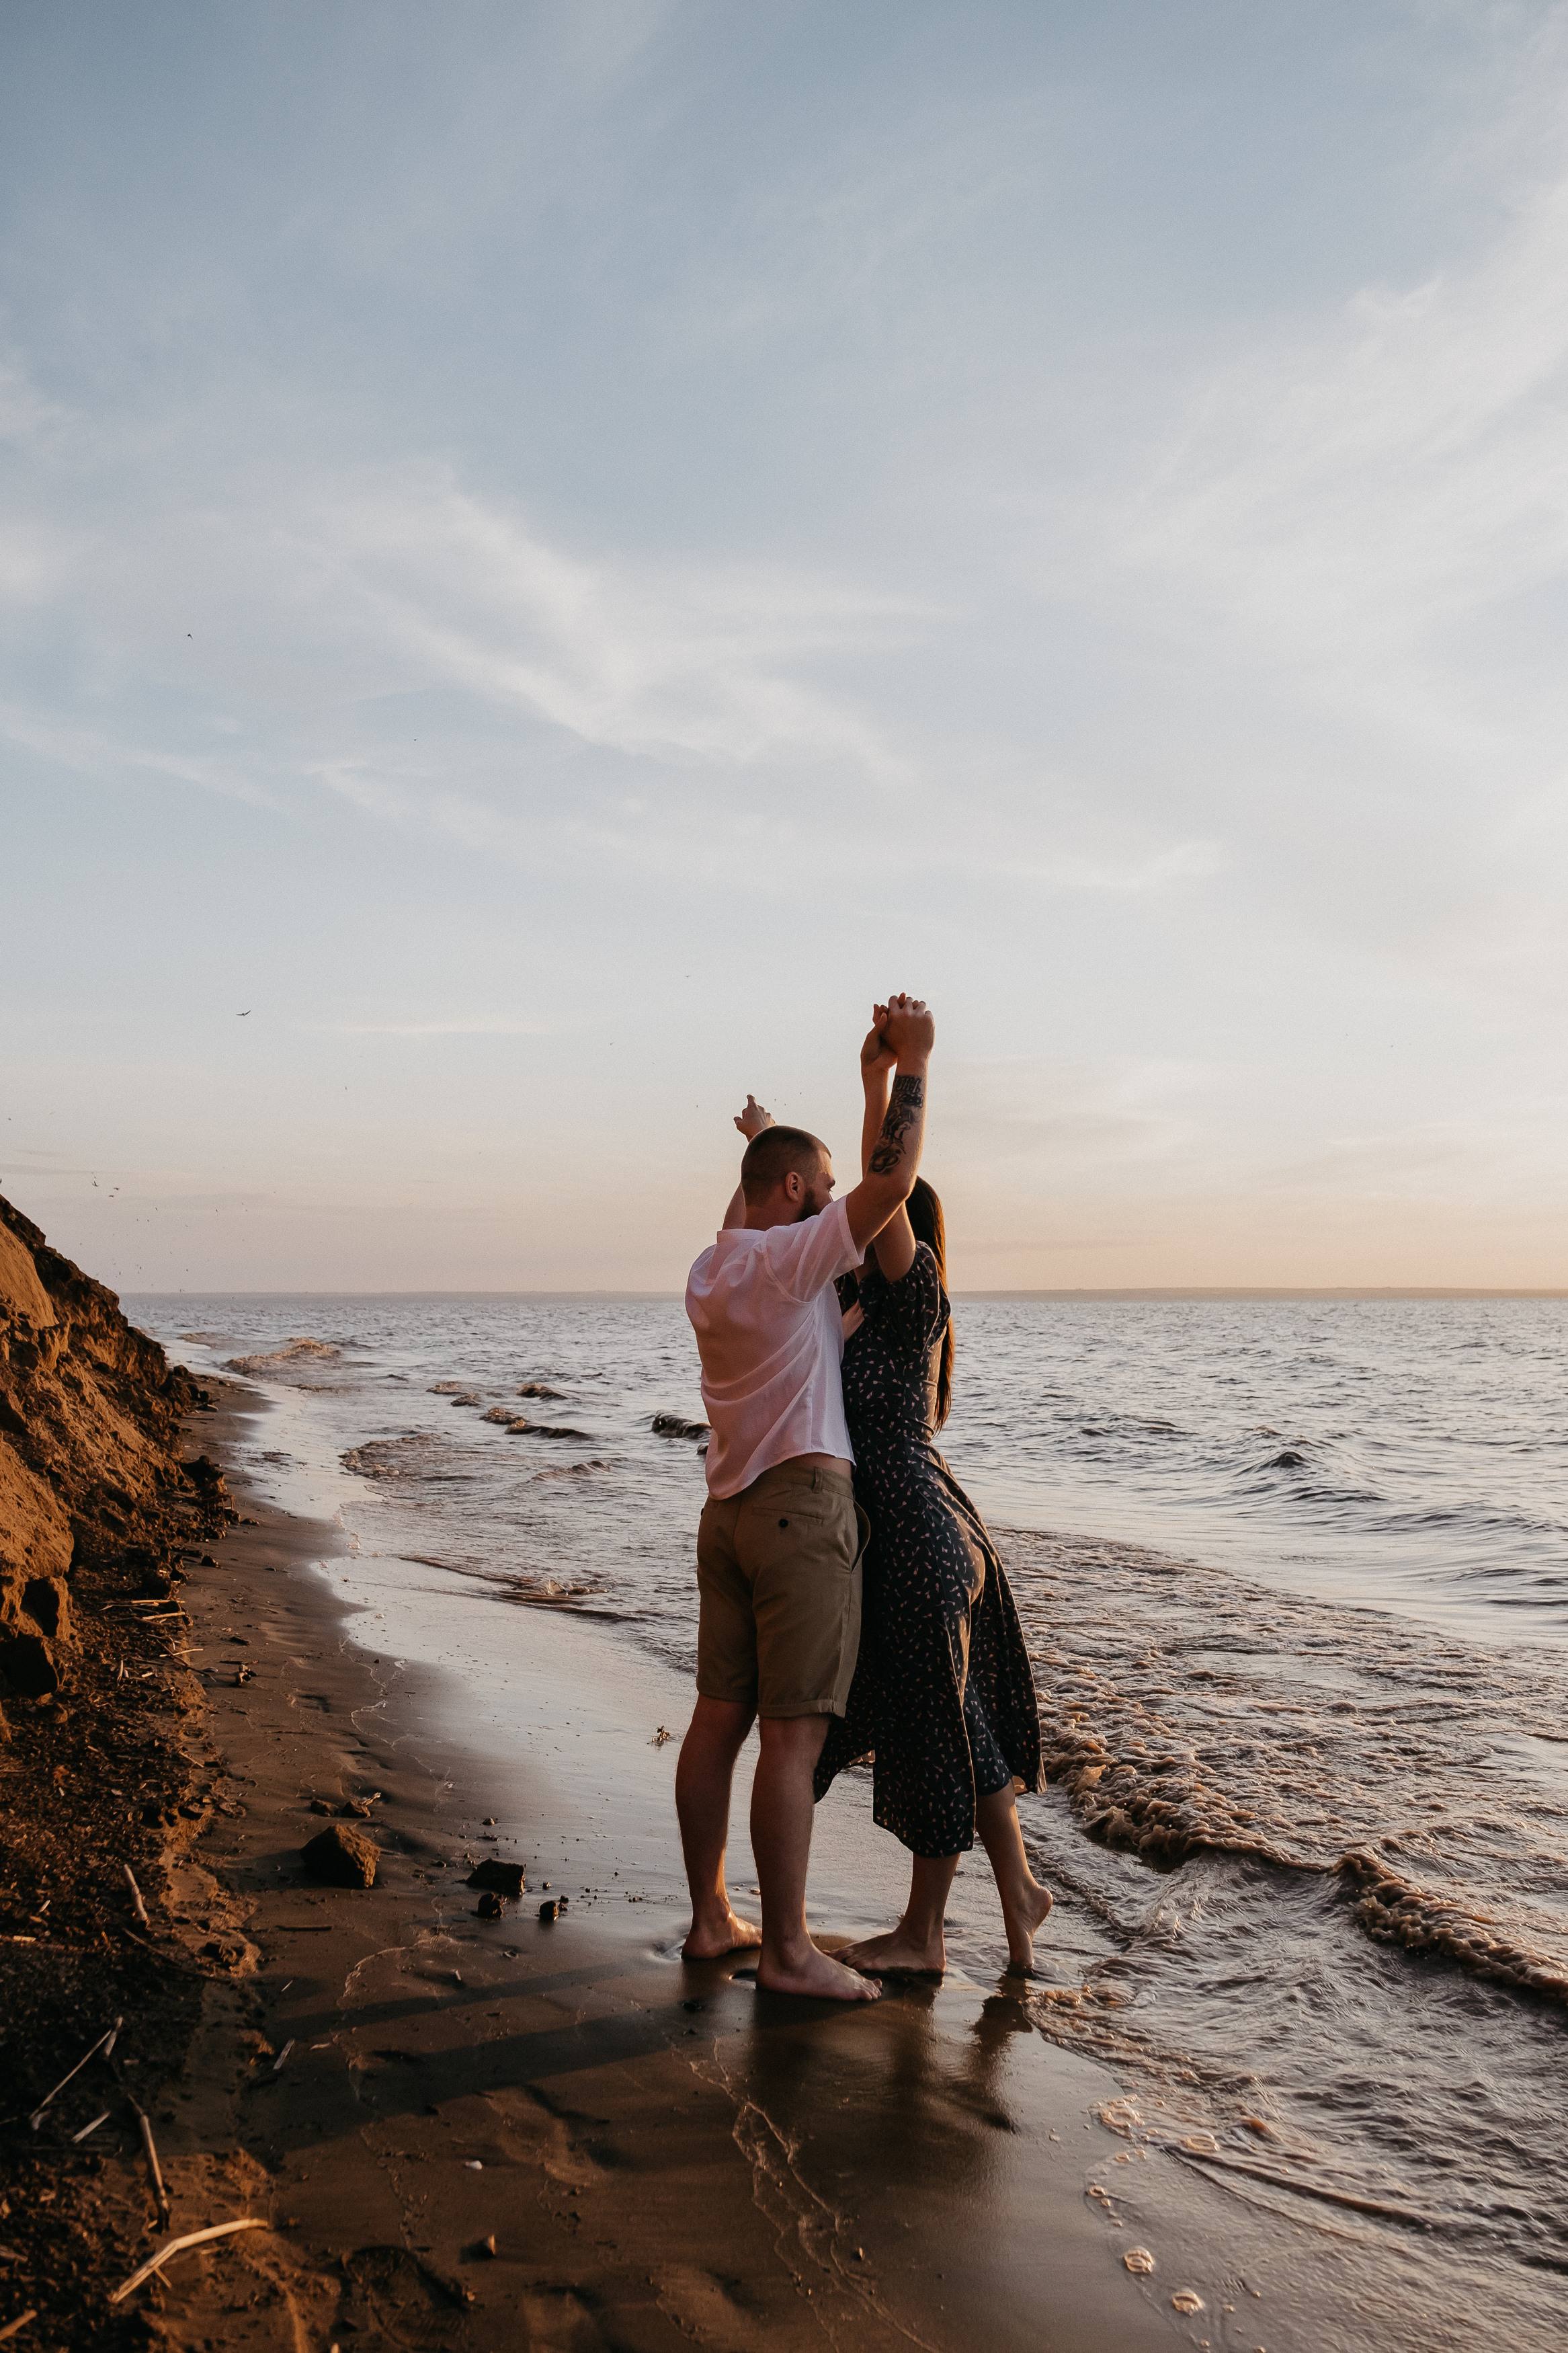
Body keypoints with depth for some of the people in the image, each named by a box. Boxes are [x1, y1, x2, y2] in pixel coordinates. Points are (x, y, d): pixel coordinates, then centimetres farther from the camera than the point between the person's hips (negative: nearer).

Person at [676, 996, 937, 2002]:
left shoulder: (709, 1271, 12)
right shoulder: (789, 1259, -12)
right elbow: (892, 1179, -19)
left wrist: (761, 1142, 41)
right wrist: (912, 1063, -10)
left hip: (729, 1509, 9)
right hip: (804, 1508, -9)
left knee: (720, 1718, 12)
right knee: (793, 1736, -4)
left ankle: (710, 1918, 22)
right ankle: (787, 1949, 3)